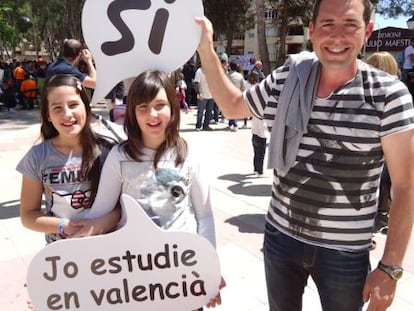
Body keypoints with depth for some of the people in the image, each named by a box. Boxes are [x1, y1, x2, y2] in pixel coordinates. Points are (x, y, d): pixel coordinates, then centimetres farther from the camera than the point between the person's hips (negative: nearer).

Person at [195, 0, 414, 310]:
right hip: (281, 236, 3)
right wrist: (206, 48, 4)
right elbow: (233, 106, 12)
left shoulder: (388, 94, -14)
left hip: (344, 251, -3)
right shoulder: (284, 81, -5)